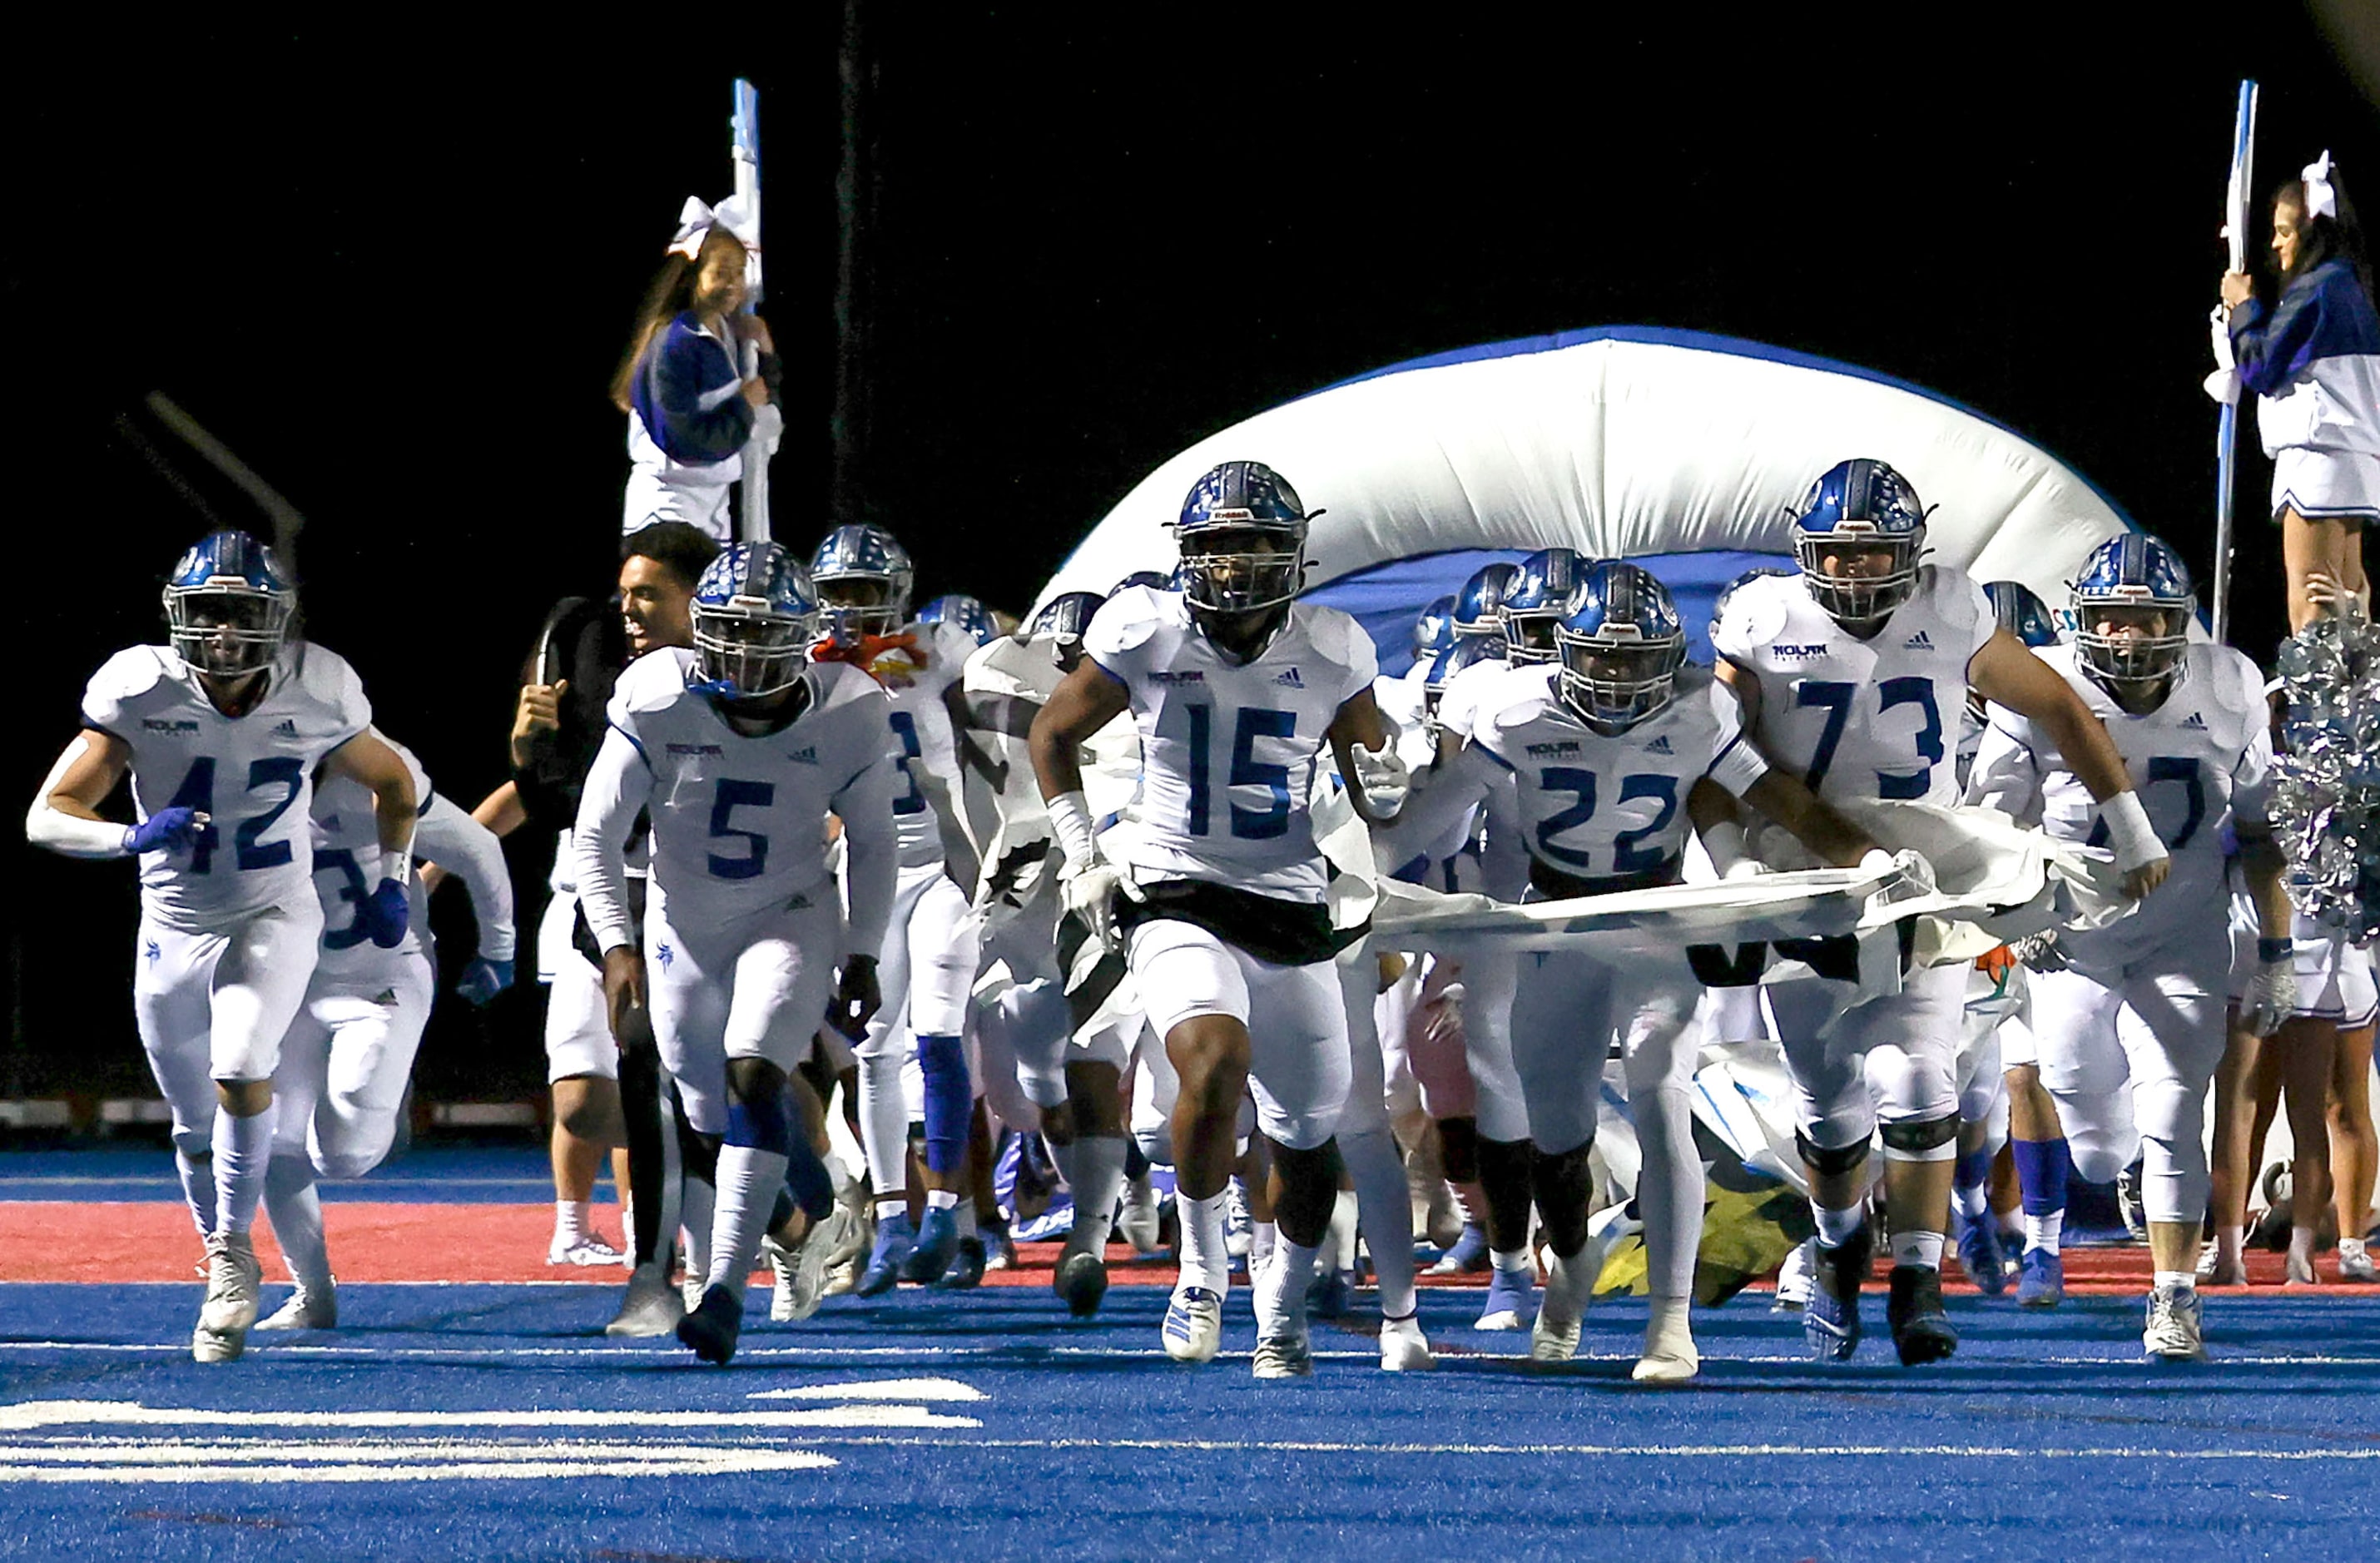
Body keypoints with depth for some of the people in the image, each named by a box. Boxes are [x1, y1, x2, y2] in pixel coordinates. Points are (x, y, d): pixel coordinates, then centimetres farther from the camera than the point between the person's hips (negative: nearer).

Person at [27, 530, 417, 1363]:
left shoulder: (314, 697, -13)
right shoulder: (141, 694, -17)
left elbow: (394, 784, 9)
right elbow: (47, 816, -19)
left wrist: (391, 882, 2)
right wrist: (133, 836, -36)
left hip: (275, 920, -1)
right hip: (174, 931, 1)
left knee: (240, 1076, -27)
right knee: (196, 1127, 13)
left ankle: (233, 1252, -10)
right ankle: (229, 1274, 35)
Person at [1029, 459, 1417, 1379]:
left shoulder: (1330, 655, -3)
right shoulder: (1147, 637, -8)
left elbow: (1376, 784, 12)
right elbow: (1054, 735, 9)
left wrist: (1386, 791, -12)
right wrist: (1081, 856, 2)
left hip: (1291, 909, 3)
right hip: (1176, 901, -3)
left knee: (1309, 1133, 9)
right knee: (1216, 1063, -29)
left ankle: (1282, 1305, 36)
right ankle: (1202, 1270, -9)